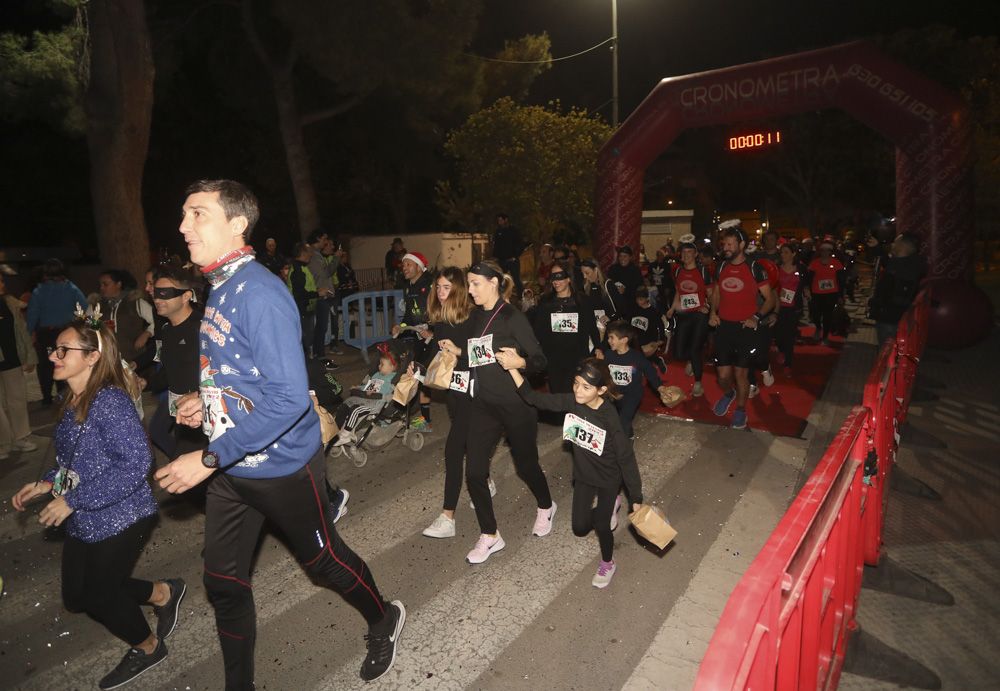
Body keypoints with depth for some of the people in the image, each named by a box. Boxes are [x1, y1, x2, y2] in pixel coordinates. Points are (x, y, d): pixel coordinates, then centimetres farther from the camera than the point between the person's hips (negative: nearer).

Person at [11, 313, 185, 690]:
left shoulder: (109, 401, -24)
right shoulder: (72, 401, 4)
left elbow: (136, 462, -29)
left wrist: (73, 501, -24)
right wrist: (46, 484, 3)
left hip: (120, 519, -9)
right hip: (84, 523, 9)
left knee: (98, 595, 10)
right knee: (75, 596, 18)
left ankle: (148, 647, 37)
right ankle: (163, 593, 36)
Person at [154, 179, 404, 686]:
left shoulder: (259, 295, -23)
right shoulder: (219, 289, 6)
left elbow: (287, 398, -29)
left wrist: (208, 459, -26)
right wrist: (207, 401, 6)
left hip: (279, 466, -8)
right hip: (230, 469, 8)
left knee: (323, 559, 13)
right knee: (223, 580, 17)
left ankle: (384, 621, 41)